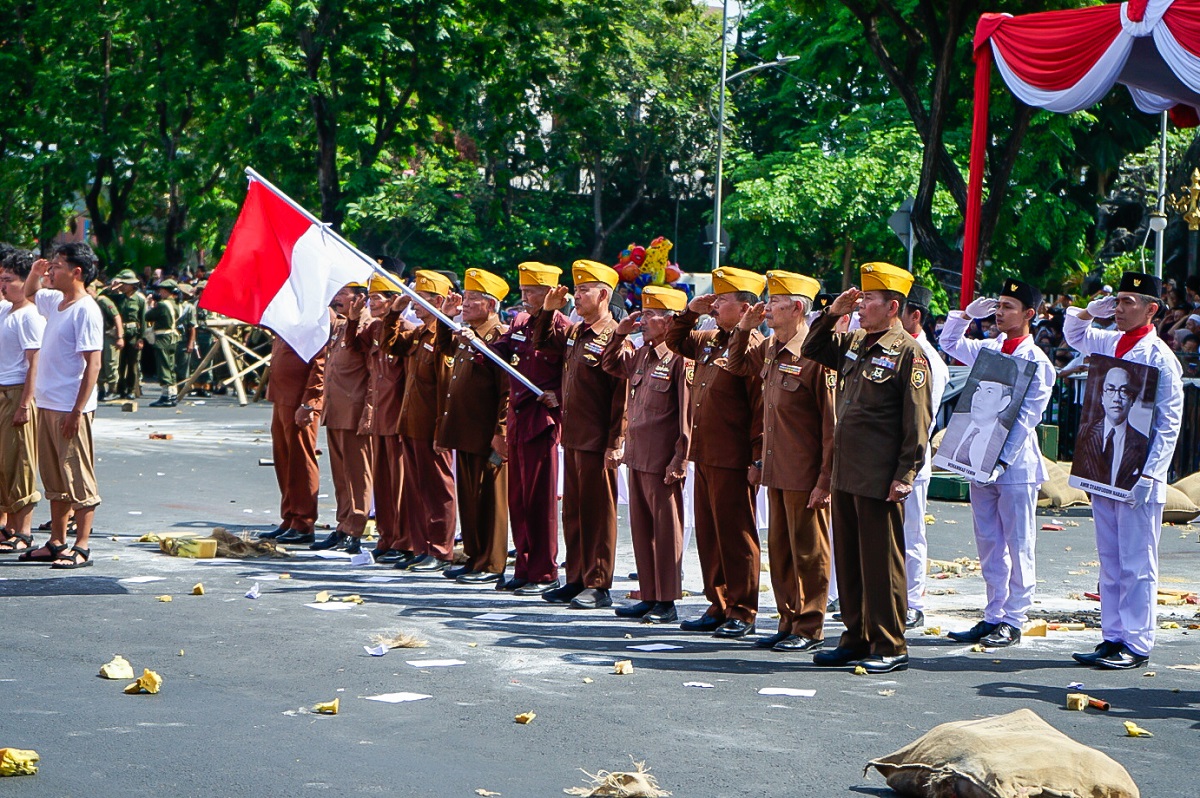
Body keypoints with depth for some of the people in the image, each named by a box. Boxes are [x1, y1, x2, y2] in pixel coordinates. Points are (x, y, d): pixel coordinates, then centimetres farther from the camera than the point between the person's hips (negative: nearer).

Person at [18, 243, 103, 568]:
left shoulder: (85, 310, -14)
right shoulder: (54, 301, 11)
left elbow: (93, 364, -18)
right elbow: (28, 294, 35)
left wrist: (77, 411, -22)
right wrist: (35, 272, 13)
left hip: (71, 408, -9)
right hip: (47, 405, 9)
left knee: (79, 480, -3)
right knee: (54, 479, 13)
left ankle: (81, 548, 0)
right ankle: (57, 542, 20)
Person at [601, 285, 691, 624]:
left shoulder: (679, 359, -13)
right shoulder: (639, 356, 11)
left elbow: (687, 413, -15)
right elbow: (610, 365, 30)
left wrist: (679, 460, -17)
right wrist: (619, 333, 12)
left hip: (663, 461, -9)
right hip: (637, 455, 9)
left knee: (666, 528, 0)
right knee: (641, 528, 12)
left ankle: (667, 603, 5)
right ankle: (649, 597, 20)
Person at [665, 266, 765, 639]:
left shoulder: (752, 346, -13)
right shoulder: (709, 341, 13)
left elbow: (762, 408, -17)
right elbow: (676, 342, 31)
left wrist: (758, 458, -19)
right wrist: (690, 312, 14)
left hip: (734, 462, -9)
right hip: (705, 454, 9)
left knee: (735, 537, -1)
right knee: (708, 534, 13)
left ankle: (742, 613, 6)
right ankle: (718, 607, 21)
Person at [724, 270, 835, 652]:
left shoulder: (815, 355, -17)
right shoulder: (770, 350, 8)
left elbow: (833, 423, -16)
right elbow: (737, 365, 29)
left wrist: (825, 480, -17)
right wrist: (744, 328, 10)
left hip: (806, 477, -8)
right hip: (777, 473, 8)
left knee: (808, 552, 2)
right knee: (779, 549, 13)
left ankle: (810, 630, 11)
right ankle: (789, 623, 23)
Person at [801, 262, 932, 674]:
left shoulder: (907, 352, -10)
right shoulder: (853, 344, 13)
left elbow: (918, 420, -13)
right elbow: (812, 350, 26)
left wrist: (905, 476, -16)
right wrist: (832, 313, 10)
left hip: (880, 480, -8)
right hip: (846, 474, 8)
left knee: (882, 562, -2)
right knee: (848, 560, 12)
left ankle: (890, 648, 5)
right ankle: (857, 638, 21)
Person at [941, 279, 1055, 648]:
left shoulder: (1037, 362, -7)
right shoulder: (987, 350, 12)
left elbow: (1026, 417, -12)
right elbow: (949, 343, 28)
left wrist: (1002, 459, -17)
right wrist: (967, 314, 13)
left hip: (1015, 466, -6)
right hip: (981, 464, 7)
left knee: (1018, 546, -1)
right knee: (989, 546, 10)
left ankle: (1013, 621, 2)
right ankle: (993, 615, 16)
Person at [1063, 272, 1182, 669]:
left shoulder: (1160, 357, -9)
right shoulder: (1109, 343, 11)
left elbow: (1169, 426, -12)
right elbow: (1074, 335, 33)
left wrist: (1148, 475, -19)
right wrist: (1089, 310, 11)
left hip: (1136, 478, -7)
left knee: (1137, 566, -3)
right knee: (1109, 563, 11)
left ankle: (1136, 645, 1)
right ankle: (1113, 639, 16)